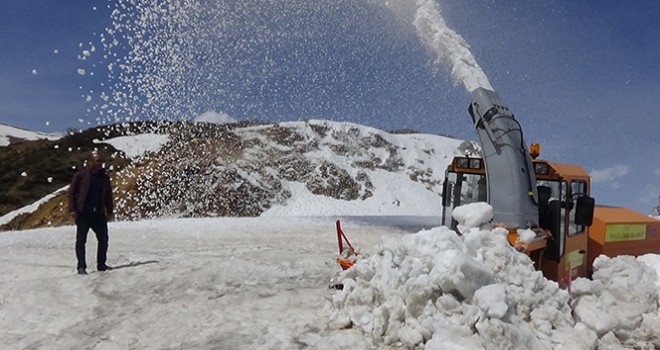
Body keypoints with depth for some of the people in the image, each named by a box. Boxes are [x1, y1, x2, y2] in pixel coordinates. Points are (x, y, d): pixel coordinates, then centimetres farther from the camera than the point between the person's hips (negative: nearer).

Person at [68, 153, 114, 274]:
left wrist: (109, 211, 10)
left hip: (99, 214, 5)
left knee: (103, 239, 6)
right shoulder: (80, 175, -3)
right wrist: (72, 209, -11)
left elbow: (108, 196, 15)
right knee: (81, 240, 0)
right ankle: (81, 267, 6)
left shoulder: (104, 178, 10)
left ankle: (101, 264, 18)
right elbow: (71, 192, -4)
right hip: (83, 214, -4)